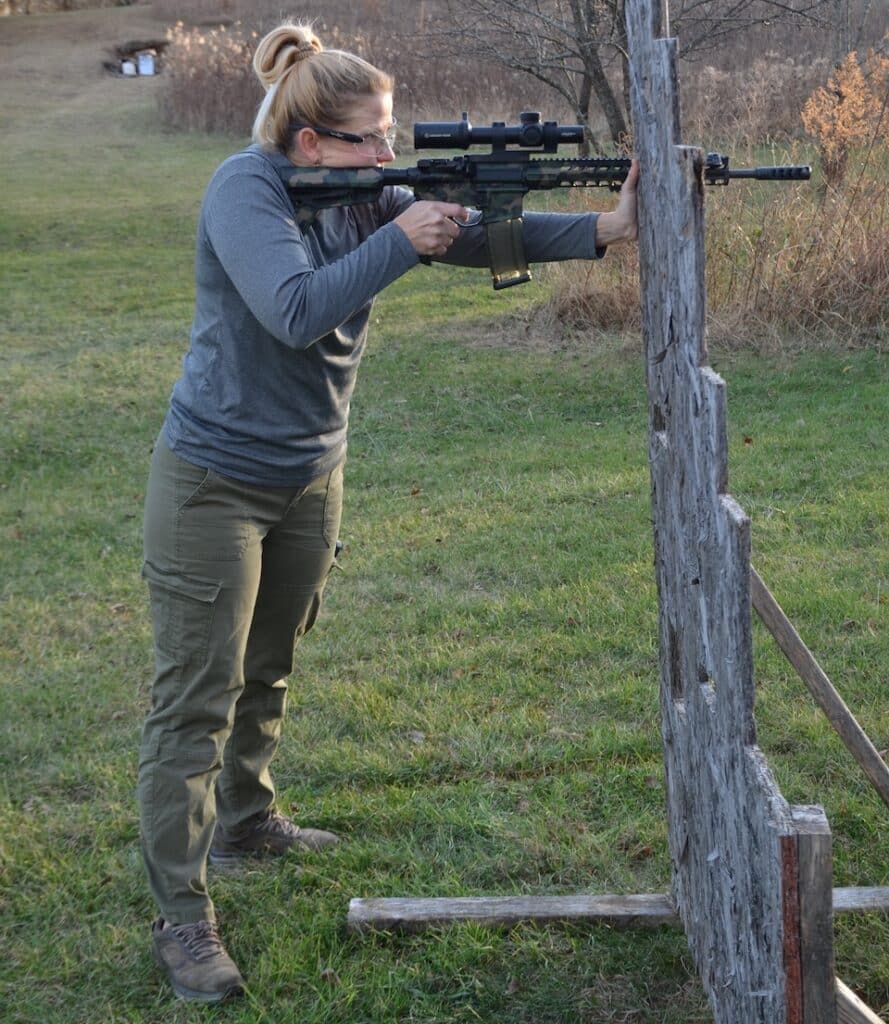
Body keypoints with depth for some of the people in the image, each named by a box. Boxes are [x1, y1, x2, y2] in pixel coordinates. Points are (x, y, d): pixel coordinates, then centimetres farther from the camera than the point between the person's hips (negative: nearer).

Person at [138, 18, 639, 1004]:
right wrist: (397, 241, -26)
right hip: (215, 480, -7)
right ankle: (181, 914, 4)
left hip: (310, 477, 7)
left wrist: (608, 227, -16)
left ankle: (244, 820, 45)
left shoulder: (363, 194, 0)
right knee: (197, 699, -3)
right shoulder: (245, 188, -19)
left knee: (267, 672, 23)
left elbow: (475, 236, -6)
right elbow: (295, 311, -32)